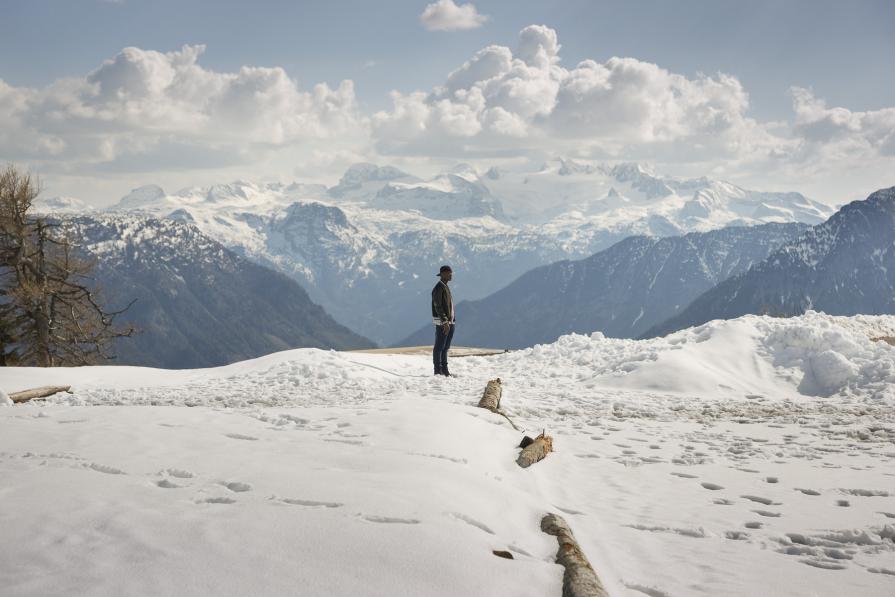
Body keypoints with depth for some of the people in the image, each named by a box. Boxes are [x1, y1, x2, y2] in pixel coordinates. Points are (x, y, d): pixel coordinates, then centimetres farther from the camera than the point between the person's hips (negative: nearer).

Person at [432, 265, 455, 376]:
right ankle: (438, 370, -3)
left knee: (445, 347, 13)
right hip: (442, 322, -10)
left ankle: (444, 370, 18)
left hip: (449, 322, 10)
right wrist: (445, 321, -23)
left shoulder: (446, 287, 17)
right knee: (439, 347, -5)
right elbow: (438, 307, -18)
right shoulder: (439, 288, -12)